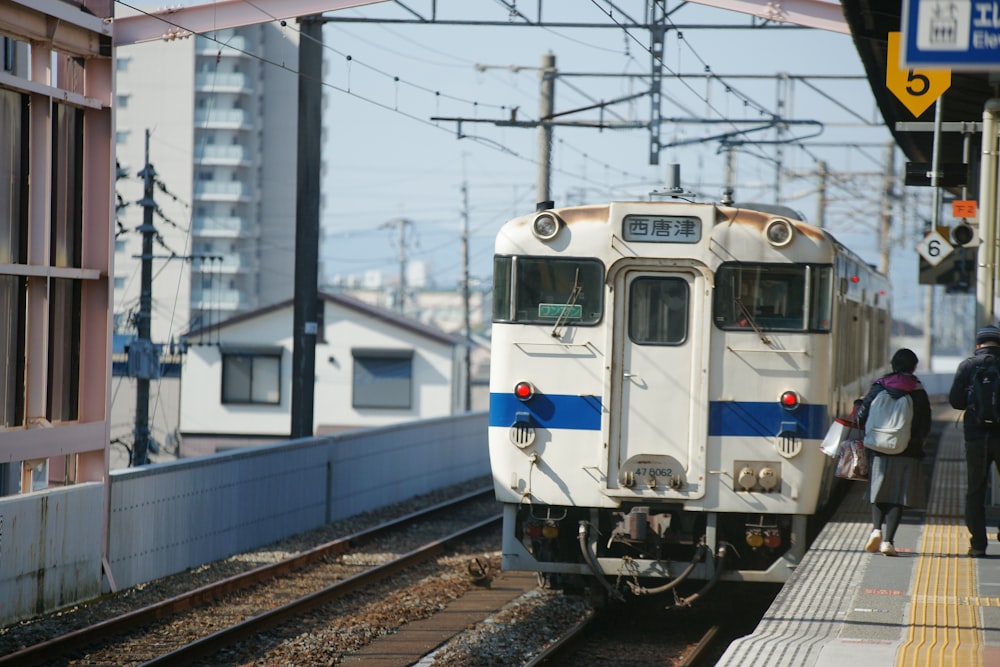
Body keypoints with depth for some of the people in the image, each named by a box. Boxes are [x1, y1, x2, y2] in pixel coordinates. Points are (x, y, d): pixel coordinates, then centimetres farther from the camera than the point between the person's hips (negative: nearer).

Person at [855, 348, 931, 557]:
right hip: (908, 453, -1)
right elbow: (926, 426, 2)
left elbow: (861, 416, -1)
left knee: (878, 493, 14)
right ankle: (888, 540, -6)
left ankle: (876, 529, -7)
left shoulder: (878, 388, -1)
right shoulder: (919, 392, -2)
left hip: (879, 451, 1)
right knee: (898, 498, 3)